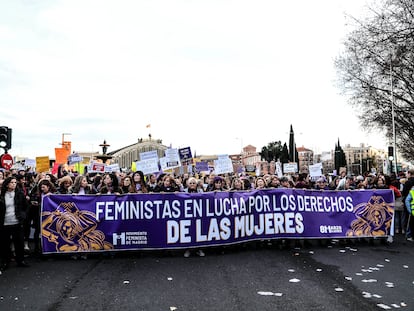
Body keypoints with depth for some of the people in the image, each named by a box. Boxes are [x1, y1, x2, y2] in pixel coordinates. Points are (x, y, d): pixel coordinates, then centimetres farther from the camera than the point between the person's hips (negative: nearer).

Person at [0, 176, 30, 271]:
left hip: (17, 223, 1)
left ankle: (20, 260, 22)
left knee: (19, 243, 7)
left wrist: (22, 216, -5)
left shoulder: (20, 194, 2)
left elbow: (25, 207, 9)